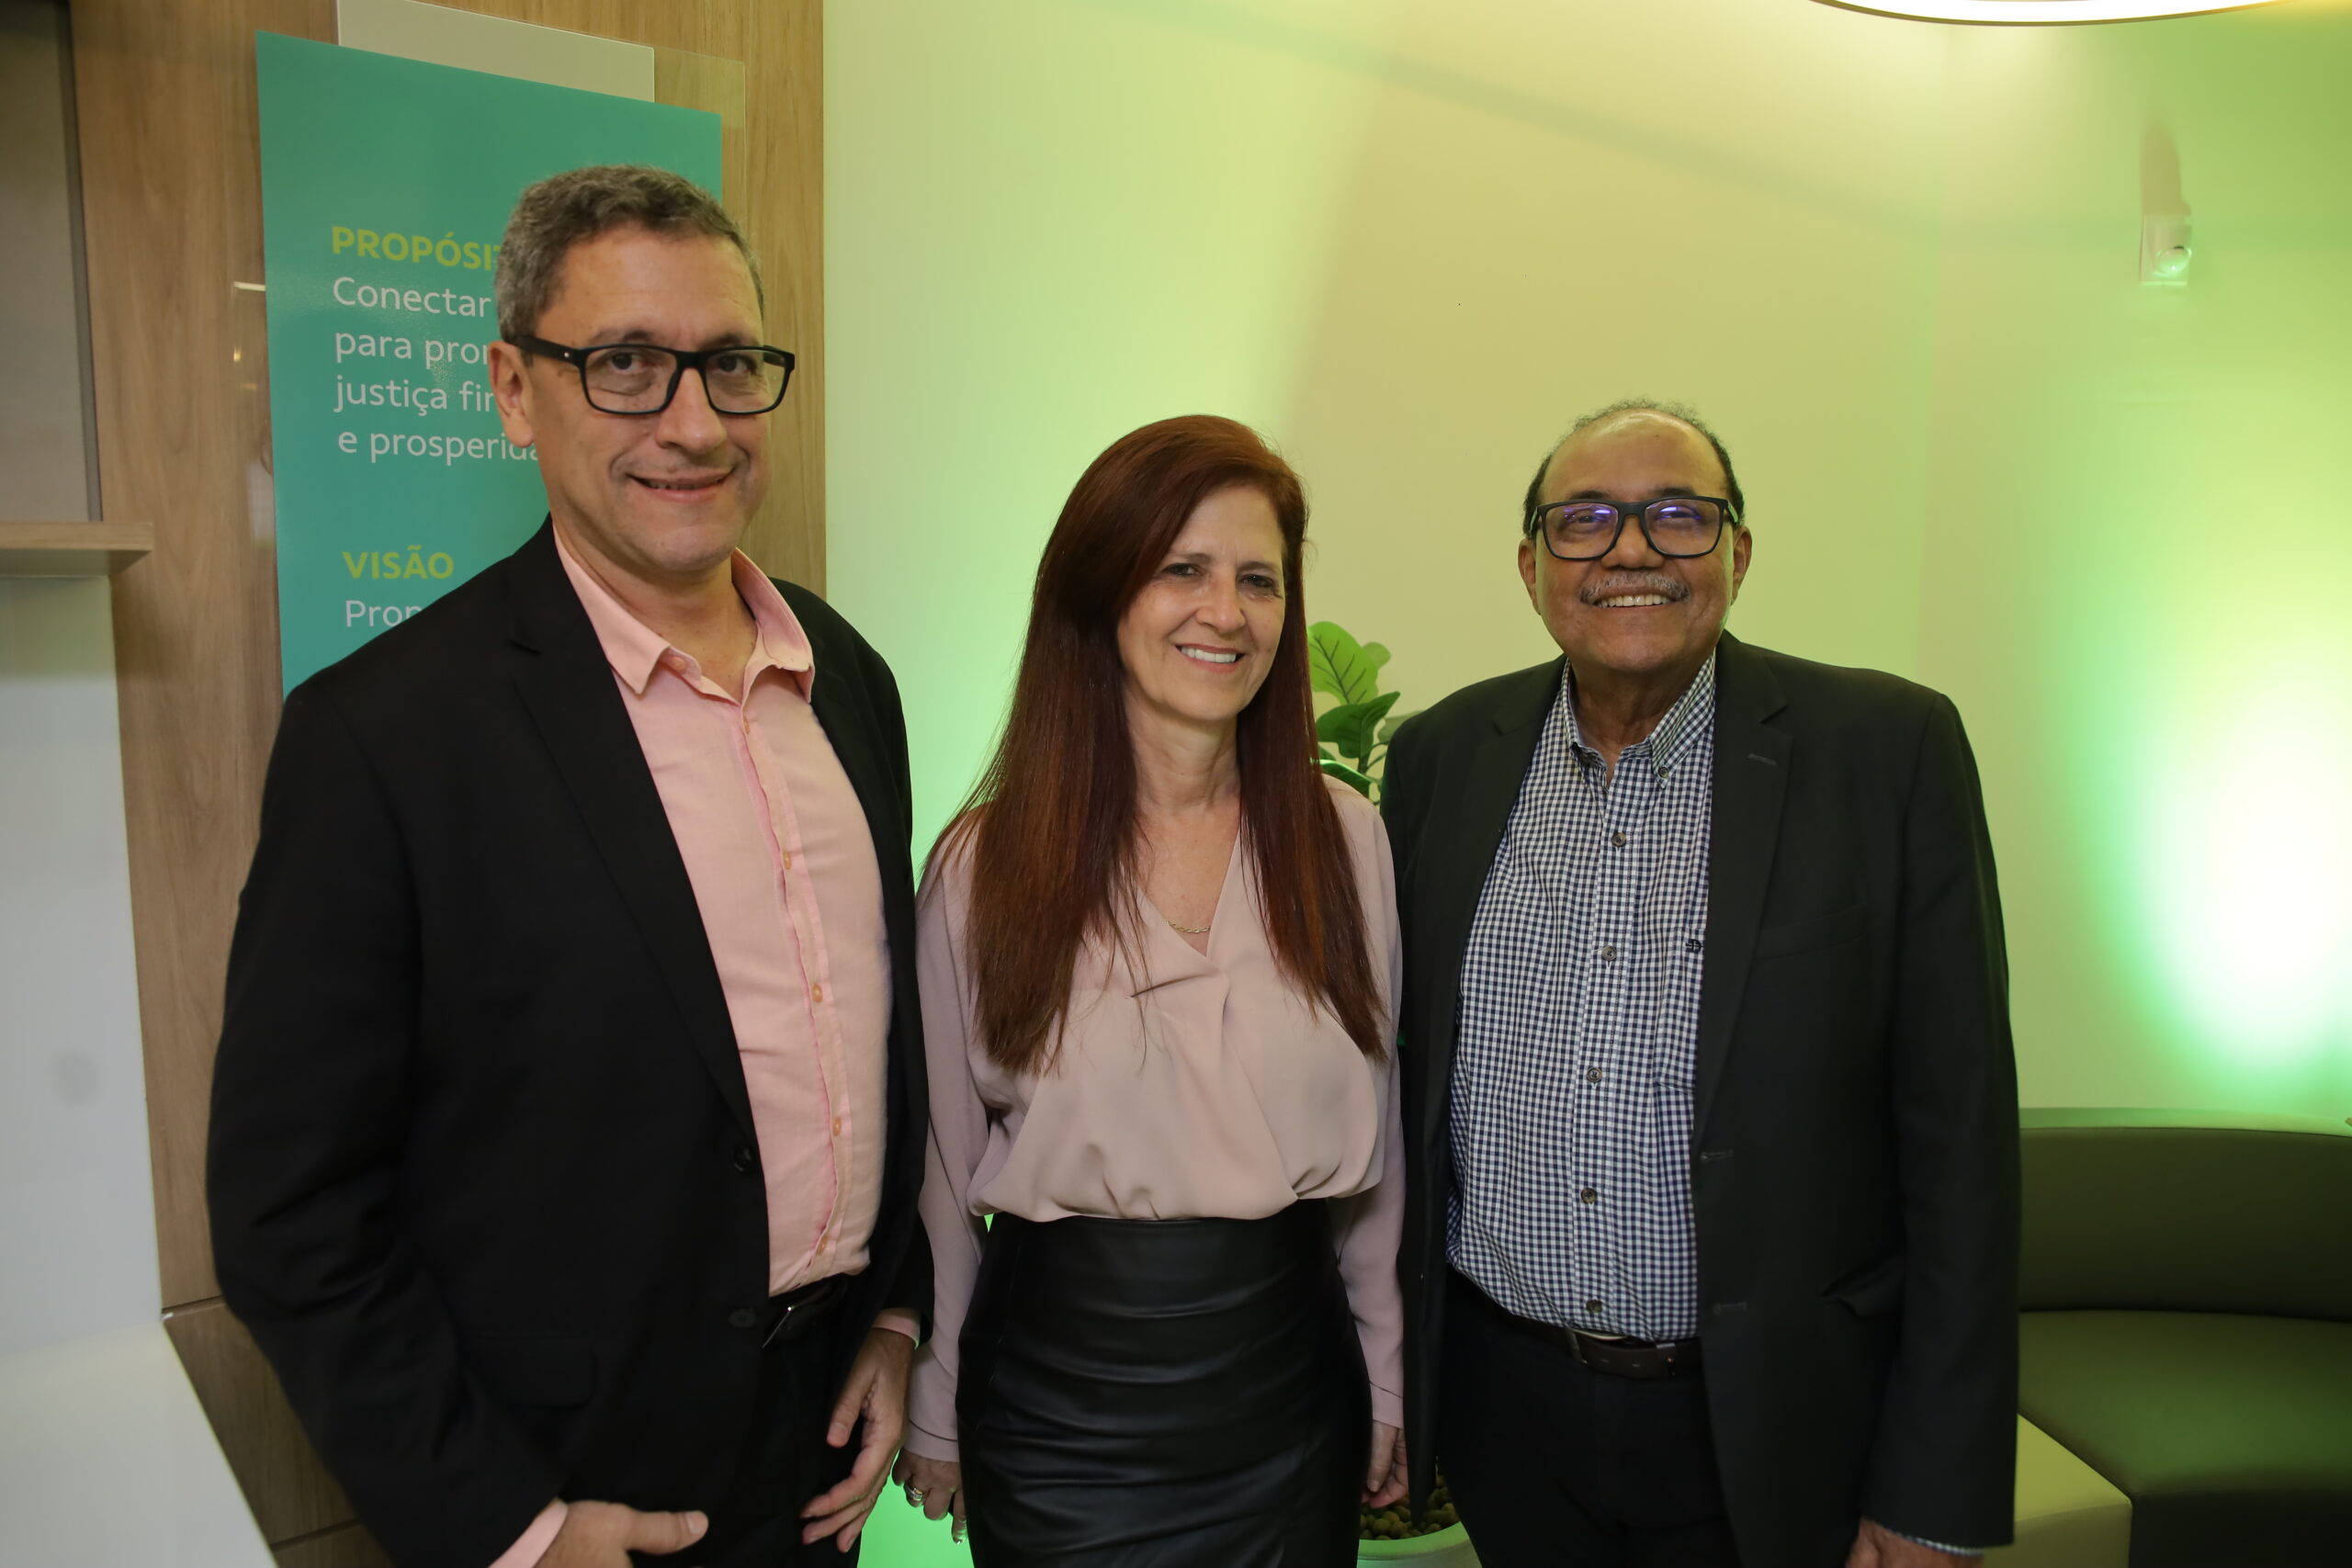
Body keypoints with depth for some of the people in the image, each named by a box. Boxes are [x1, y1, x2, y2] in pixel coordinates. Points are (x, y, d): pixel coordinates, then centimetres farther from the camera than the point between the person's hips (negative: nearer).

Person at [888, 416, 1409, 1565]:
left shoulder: (1343, 837, -4)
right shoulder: (984, 862, -10)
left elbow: (1373, 1131, 3)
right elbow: (943, 1165, -2)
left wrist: (1387, 1382, 8)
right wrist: (933, 1417, 6)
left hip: (1291, 1391, 2)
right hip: (1056, 1404, -2)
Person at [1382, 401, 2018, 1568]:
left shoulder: (1889, 751, -10)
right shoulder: (1443, 756, -2)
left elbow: (1956, 1132, -9)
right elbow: (1403, 1076, 5)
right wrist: (1384, 1379, 8)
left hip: (1769, 1430, -2)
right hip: (1499, 1401, 3)